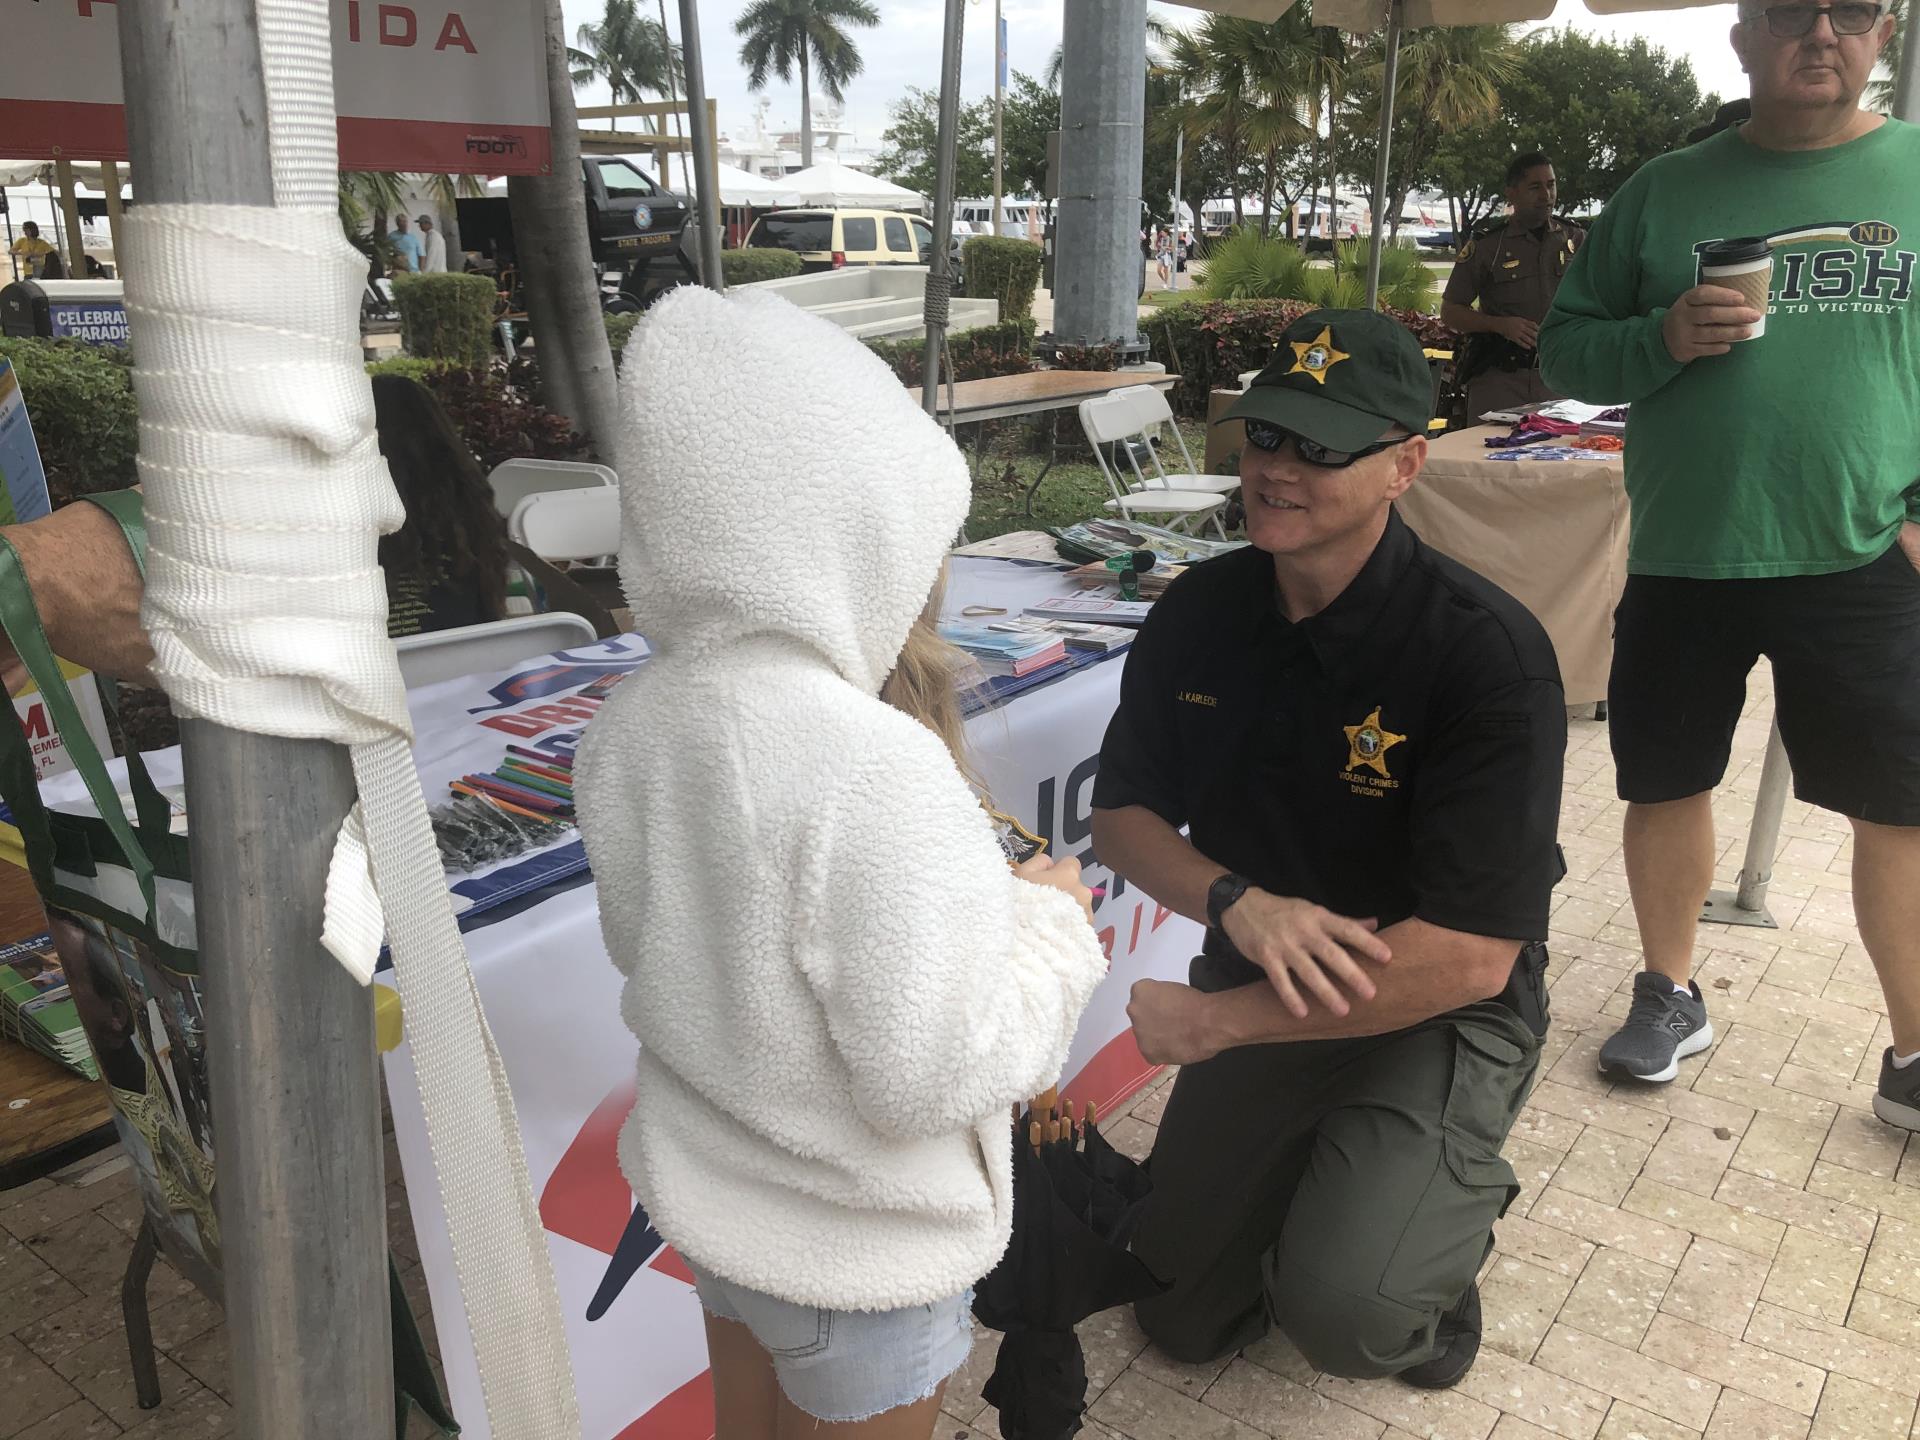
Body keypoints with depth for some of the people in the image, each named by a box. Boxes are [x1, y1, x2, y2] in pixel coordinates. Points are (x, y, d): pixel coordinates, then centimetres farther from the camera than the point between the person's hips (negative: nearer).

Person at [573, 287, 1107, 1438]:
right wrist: (1050, 919, -13)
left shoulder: (632, 726, -12)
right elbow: (927, 1072, -29)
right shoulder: (877, 770, -35)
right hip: (861, 1249, -6)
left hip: (707, 1188, 6)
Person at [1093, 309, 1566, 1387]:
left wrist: (1213, 1022, -24)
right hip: (1263, 983, 5)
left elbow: (1469, 959, -28)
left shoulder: (1487, 653, -26)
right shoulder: (1201, 611, -8)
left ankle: (1451, 1215, 8)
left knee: (1343, 1308, -25)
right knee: (1188, 1316, 11)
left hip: (1438, 1015, -4)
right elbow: (1124, 815, -1)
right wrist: (1240, 905, -22)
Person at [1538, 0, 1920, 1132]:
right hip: (1683, 561, 1)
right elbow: (1567, 349, 6)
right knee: (1666, 784, 10)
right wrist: (1666, 338, -14)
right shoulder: (1669, 190, 7)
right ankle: (1671, 998, 31)